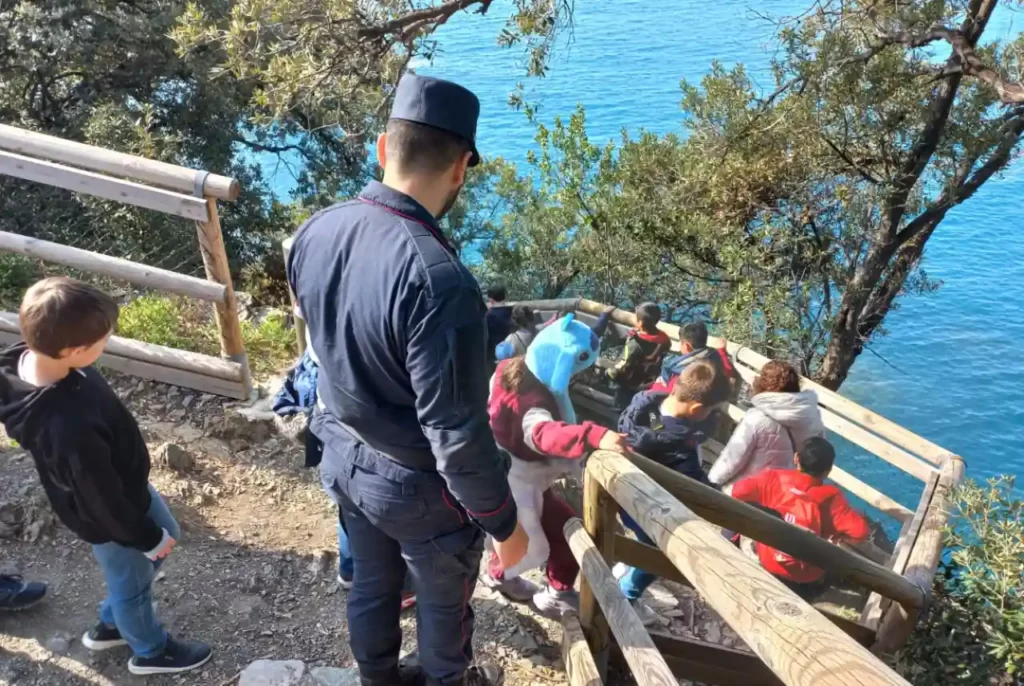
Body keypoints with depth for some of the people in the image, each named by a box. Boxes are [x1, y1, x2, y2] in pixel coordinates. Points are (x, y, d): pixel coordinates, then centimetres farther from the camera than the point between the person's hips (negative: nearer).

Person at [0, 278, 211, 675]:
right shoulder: (71, 428, -45)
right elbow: (103, 500, -28)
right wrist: (147, 539, -9)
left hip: (125, 484, 8)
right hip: (108, 518, -8)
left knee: (168, 533, 31)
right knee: (131, 584, 21)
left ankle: (110, 625, 52)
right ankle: (150, 651, 54)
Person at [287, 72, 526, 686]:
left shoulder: (314, 233, -11)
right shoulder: (438, 279, -36)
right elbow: (457, 435, -29)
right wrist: (505, 522, -15)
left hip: (344, 459, 7)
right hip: (419, 486, -6)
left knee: (372, 584, 30)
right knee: (445, 602, 24)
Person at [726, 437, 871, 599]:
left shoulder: (773, 478, -17)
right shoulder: (831, 498, -20)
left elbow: (732, 493, -18)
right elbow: (860, 532, -25)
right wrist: (839, 538, -5)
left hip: (765, 564, 1)